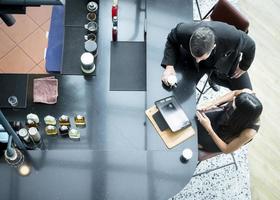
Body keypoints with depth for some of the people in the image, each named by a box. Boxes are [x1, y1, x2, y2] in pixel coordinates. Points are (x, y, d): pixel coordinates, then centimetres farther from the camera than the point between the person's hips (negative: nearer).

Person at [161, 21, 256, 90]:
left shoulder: (232, 38, -45)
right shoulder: (183, 32, -41)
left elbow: (250, 46, -21)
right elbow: (171, 42, -15)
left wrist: (243, 67, -6)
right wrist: (169, 66, -30)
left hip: (225, 63, 0)